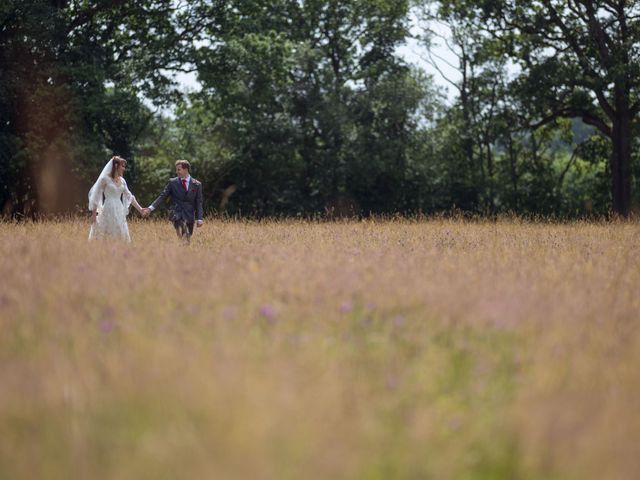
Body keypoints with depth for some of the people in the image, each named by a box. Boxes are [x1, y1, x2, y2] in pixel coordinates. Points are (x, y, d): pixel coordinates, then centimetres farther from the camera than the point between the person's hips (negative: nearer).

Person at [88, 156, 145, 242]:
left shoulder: (122, 181, 12)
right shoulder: (105, 179, -6)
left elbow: (129, 196, 19)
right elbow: (96, 196, -5)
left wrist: (140, 209, 13)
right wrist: (93, 214, -9)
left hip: (119, 213, 6)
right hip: (108, 212, -6)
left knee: (122, 238, 3)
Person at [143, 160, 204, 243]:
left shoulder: (197, 184, 6)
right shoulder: (172, 182, 5)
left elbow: (198, 203, 6)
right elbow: (162, 196, 3)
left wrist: (199, 219, -4)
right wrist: (151, 208, -8)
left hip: (189, 217, 2)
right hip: (177, 214, -2)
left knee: (187, 241, 2)